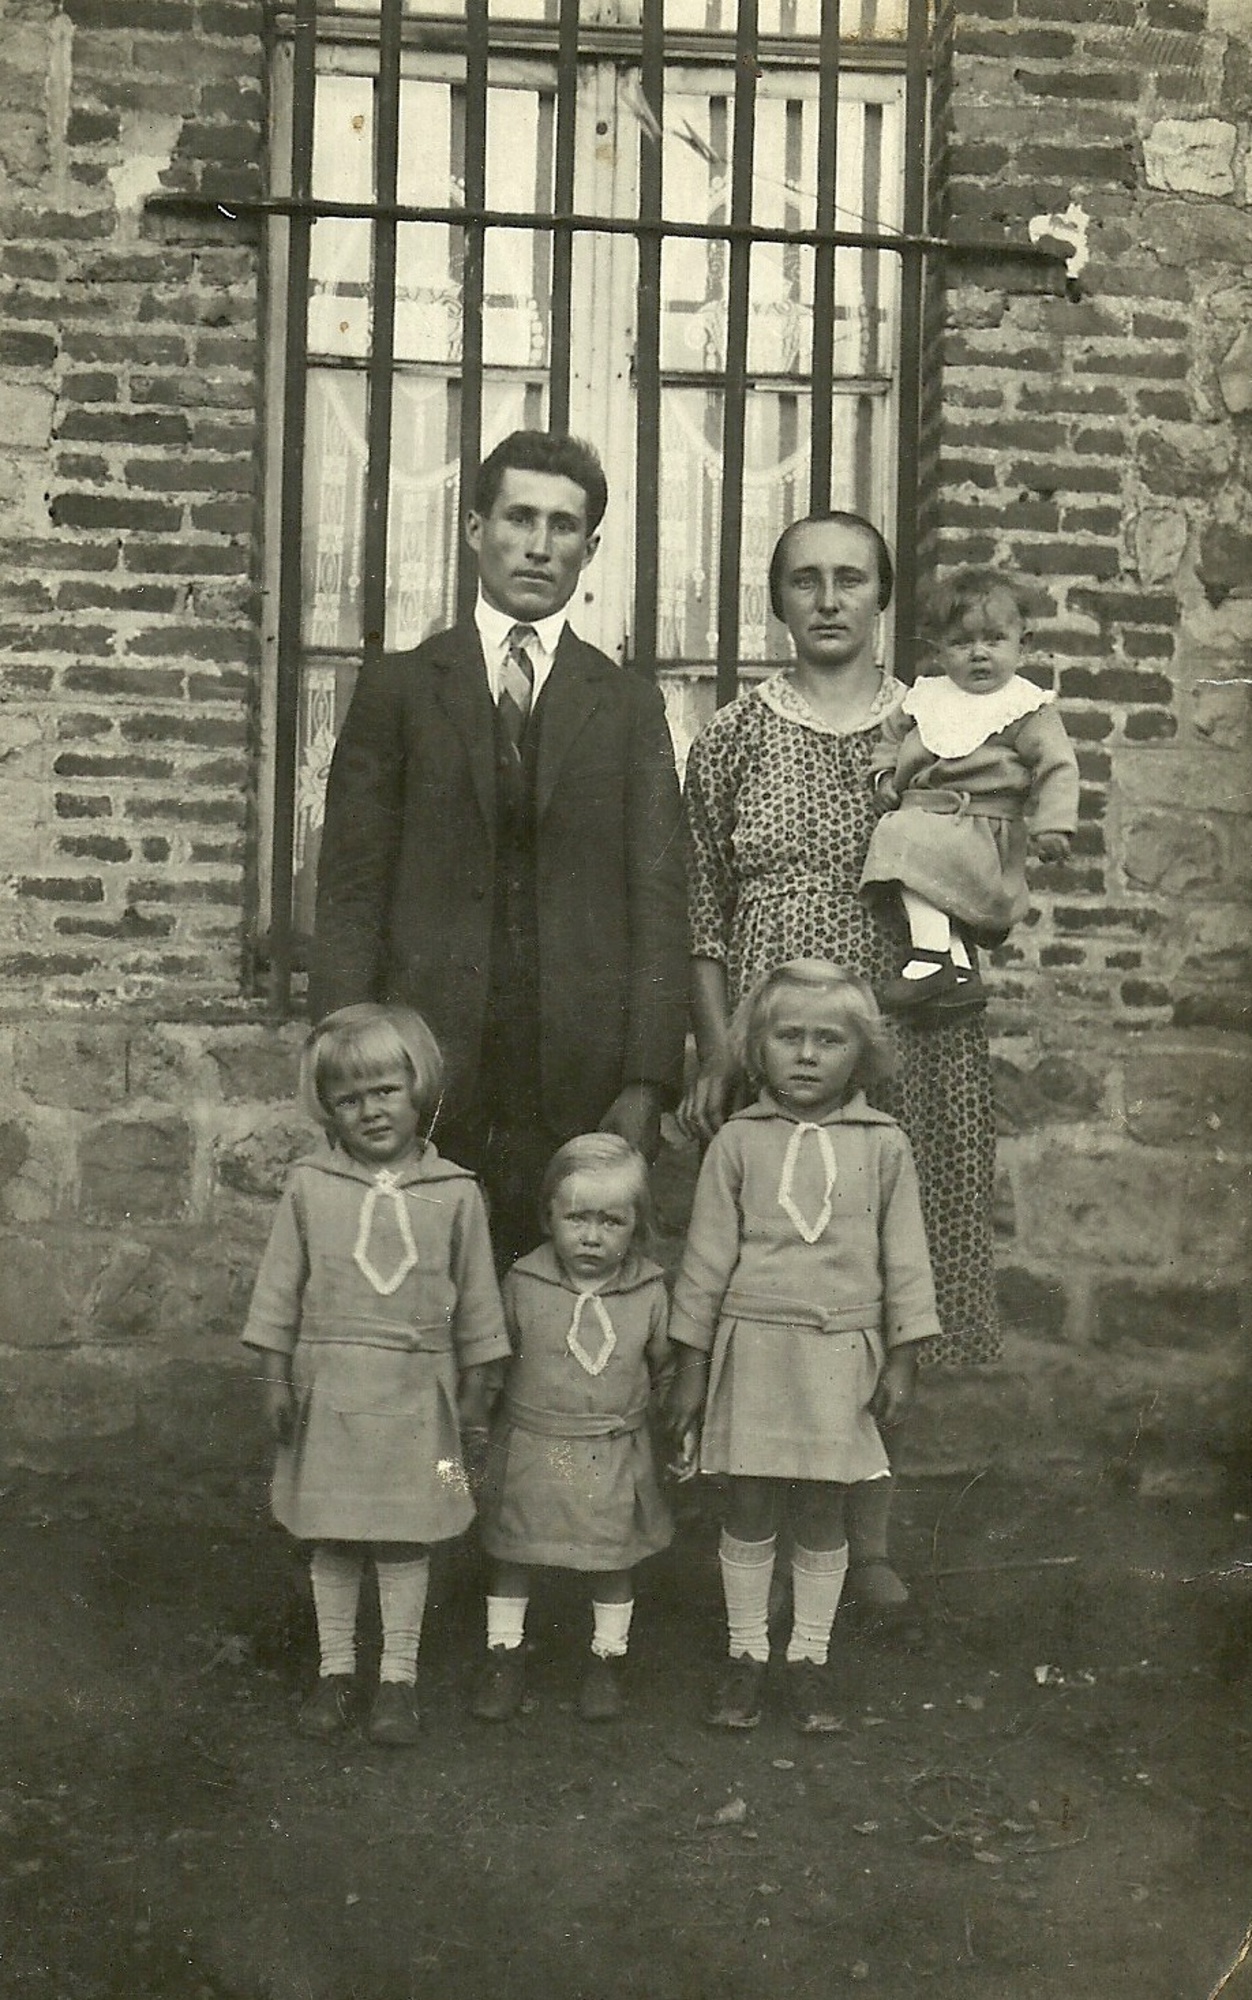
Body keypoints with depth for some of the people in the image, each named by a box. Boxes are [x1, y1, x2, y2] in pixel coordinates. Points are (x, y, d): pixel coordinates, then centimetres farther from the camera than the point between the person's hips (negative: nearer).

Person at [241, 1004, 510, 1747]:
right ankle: (336, 1670, 24)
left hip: (416, 1392, 0)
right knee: (333, 1539, 9)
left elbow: (477, 1297, 6)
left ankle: (399, 1676, 20)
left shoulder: (454, 1193, -2)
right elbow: (280, 1288, 3)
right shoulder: (310, 1187, -2)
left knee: (407, 1539, 6)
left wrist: (476, 1386, 7)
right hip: (329, 1388, 1)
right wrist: (277, 1379, 1)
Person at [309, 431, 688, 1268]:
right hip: (427, 1066, 0)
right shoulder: (400, 687, 9)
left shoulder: (630, 705, 11)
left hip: (580, 1081, 0)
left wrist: (646, 1083, -4)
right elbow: (351, 891, 6)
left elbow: (660, 903, 5)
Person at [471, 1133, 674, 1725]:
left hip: (613, 1454, 0)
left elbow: (663, 1363, 7)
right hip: (530, 1448, 0)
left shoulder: (648, 1291, -9)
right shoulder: (524, 1284, -11)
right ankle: (504, 1654, 29)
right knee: (512, 1553, 11)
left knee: (613, 1558, 13)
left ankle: (607, 1658, 32)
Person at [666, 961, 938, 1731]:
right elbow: (707, 1255, 4)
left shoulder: (883, 1145, 1)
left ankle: (809, 1659, 21)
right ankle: (746, 1654, 21)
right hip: (753, 1344, 0)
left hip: (841, 1351, 0)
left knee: (822, 1514, 6)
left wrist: (903, 1357, 2)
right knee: (748, 1507, 6)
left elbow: (905, 1256, 5)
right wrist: (691, 1363, 4)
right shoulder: (739, 1142, 0)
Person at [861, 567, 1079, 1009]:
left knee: (911, 840, -27)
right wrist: (884, 774, 12)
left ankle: (931, 955, -29)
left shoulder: (1028, 709, -2)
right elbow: (892, 734, 30)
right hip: (925, 817, 7)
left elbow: (1057, 766, -8)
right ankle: (958, 964, -8)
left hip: (982, 828, -7)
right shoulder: (927, 698, 14)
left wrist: (1052, 825, -19)